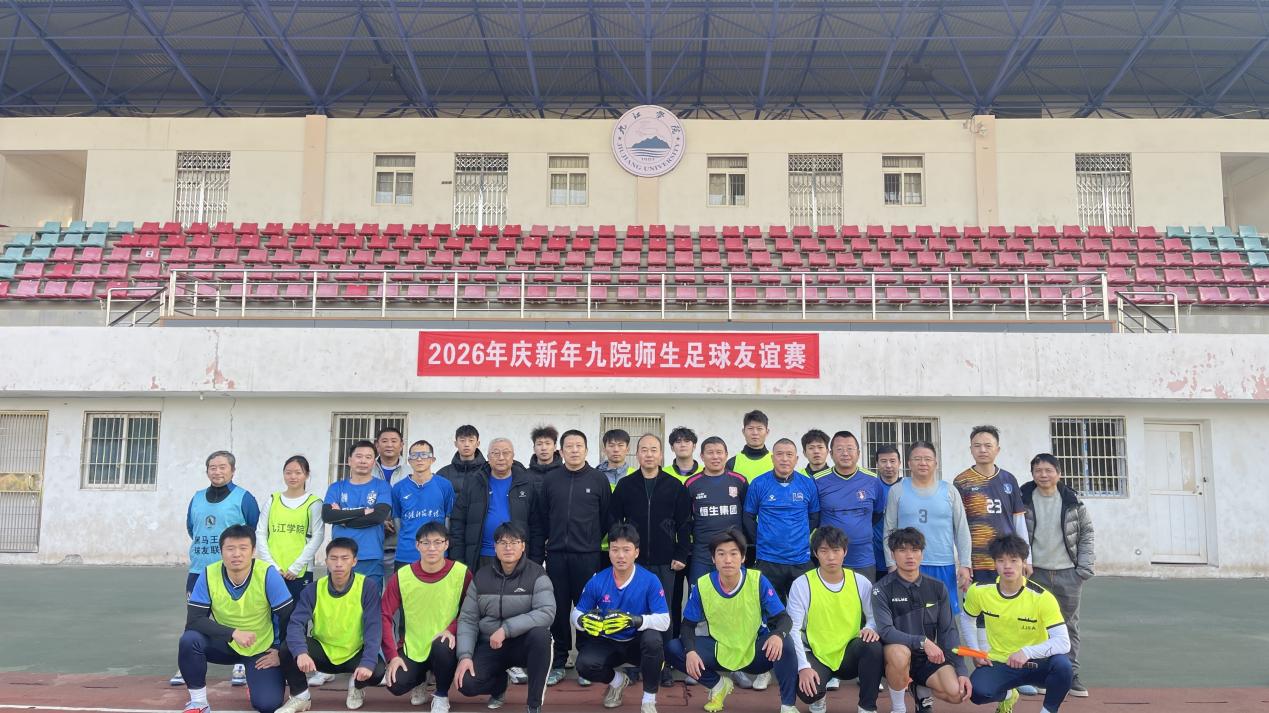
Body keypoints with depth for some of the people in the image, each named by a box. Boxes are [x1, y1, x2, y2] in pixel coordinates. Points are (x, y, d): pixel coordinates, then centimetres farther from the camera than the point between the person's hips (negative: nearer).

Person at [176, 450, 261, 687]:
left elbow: (256, 531, -2)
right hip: (199, 570, 5)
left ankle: (240, 666, 13)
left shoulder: (244, 498, -7)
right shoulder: (197, 498, 9)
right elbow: (190, 527, 22)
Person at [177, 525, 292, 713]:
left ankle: (251, 673, 18)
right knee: (189, 640, -28)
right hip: (226, 644, 2)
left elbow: (289, 617, -15)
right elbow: (194, 621, -20)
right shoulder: (208, 575, -19)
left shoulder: (268, 574, -24)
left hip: (262, 648, -2)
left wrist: (281, 651, -11)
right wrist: (233, 633, -30)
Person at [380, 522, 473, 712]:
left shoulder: (461, 572, -12)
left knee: (442, 647, -35)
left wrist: (452, 629, -20)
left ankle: (442, 695, -4)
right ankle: (420, 681, 17)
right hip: (412, 647, 1)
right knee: (396, 686, -23)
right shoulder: (401, 576, -9)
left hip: (444, 646, -1)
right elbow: (385, 616, -6)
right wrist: (392, 655, -13)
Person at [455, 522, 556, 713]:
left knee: (540, 634, -36)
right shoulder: (481, 577, 0)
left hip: (523, 642, -2)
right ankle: (499, 685, 17)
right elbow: (467, 619, 0)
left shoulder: (536, 574, -12)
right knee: (467, 684, -21)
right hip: (489, 645, 3)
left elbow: (547, 612, -26)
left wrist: (506, 629, -31)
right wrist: (465, 655, -15)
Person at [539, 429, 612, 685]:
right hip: (556, 555, 2)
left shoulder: (598, 479, 0)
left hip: (587, 556, -1)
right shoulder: (550, 479, 5)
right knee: (558, 609, 5)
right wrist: (554, 538, 10)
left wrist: (594, 540, 7)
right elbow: (543, 515, 11)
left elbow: (607, 517, 6)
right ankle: (558, 663, 16)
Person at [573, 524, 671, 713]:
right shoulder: (597, 582, -11)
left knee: (653, 639, -35)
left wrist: (634, 620, -40)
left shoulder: (651, 581, -17)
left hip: (637, 643, -2)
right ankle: (617, 680, 10)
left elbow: (664, 621, -22)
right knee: (584, 665, -28)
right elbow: (576, 614, -2)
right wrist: (584, 620, -28)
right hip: (607, 643, 2)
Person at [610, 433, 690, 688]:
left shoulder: (675, 486, 2)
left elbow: (684, 524, 2)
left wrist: (681, 556, -3)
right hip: (632, 561, 1)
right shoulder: (625, 485, 4)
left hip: (664, 562, -1)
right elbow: (614, 521, 5)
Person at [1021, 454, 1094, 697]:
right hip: (1036, 572, -1)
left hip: (1068, 573, 1)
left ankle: (1072, 675, 17)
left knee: (1070, 625, 7)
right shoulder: (1023, 499, -4)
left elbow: (1086, 532, 6)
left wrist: (1085, 566, -1)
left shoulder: (1072, 501, -1)